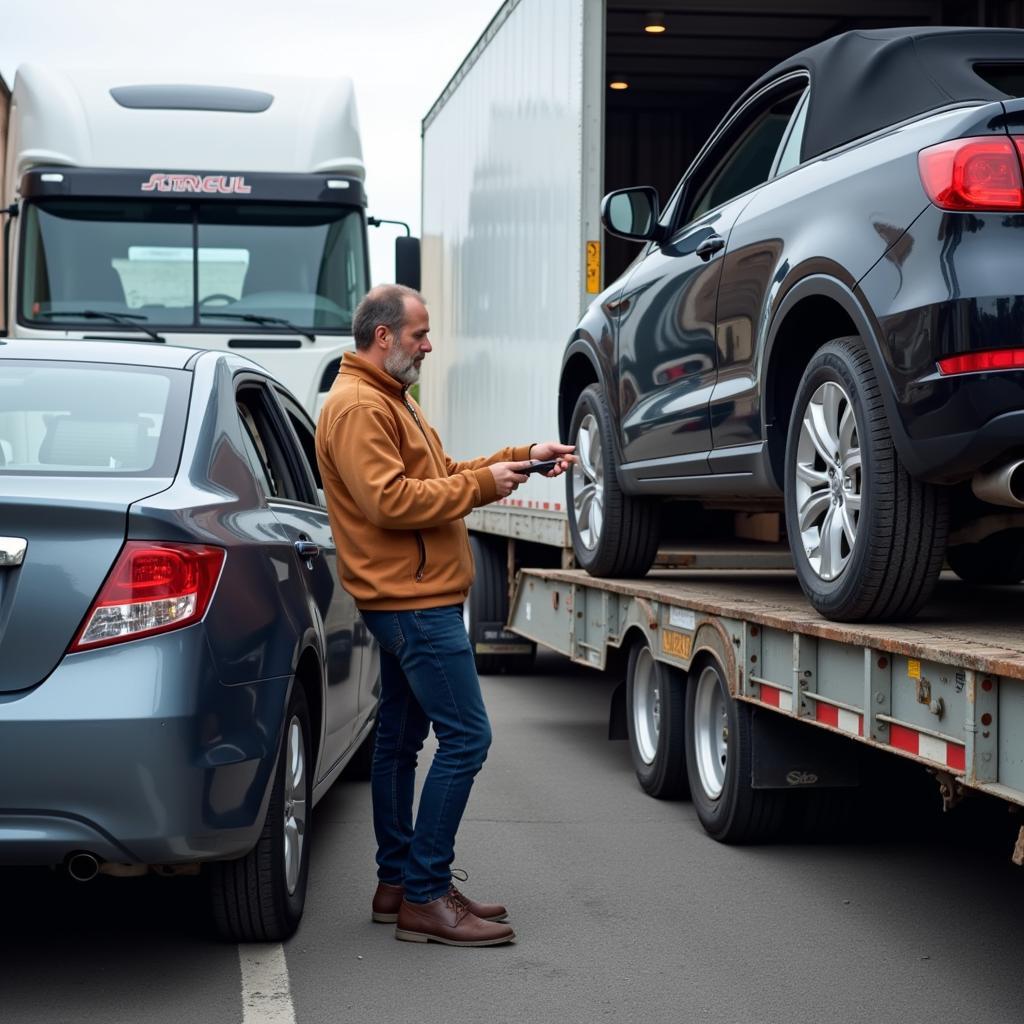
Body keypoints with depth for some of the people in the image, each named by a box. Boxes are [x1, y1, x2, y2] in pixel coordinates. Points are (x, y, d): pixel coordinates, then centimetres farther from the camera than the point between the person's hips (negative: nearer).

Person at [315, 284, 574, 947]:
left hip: (409, 601, 11)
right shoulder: (359, 407, -14)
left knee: (401, 739, 13)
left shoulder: (389, 399, 21)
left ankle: (398, 883, 20)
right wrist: (481, 484, -17)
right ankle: (424, 898, -10)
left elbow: (438, 474, 22)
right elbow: (389, 500, -23)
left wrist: (518, 460, 11)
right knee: (466, 738, -13)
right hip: (415, 600, -11)